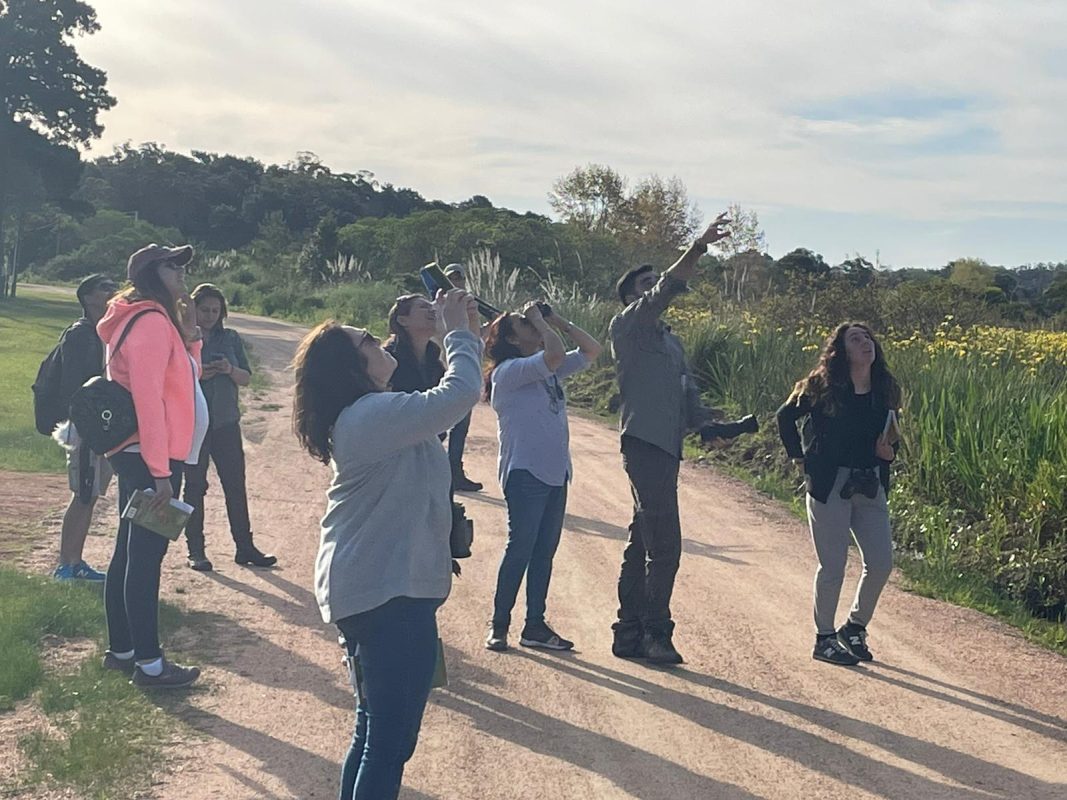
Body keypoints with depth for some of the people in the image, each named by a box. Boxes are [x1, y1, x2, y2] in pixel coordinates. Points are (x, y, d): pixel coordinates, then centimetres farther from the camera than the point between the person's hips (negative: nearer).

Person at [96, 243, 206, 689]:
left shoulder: (156, 320, 17)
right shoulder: (152, 321, -14)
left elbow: (184, 380, 21)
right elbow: (147, 397, -22)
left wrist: (188, 336, 8)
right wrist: (160, 471, -23)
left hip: (136, 455, 10)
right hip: (150, 458, -10)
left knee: (130, 553, 14)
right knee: (145, 557, -7)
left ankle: (120, 650, 23)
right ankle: (148, 664, -2)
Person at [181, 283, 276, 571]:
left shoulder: (230, 338, 8)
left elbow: (246, 378, 8)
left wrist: (230, 370, -12)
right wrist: (196, 375, -19)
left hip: (226, 422, 3)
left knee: (236, 485, 4)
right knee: (194, 487, 4)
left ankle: (244, 547, 12)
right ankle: (195, 551, 11)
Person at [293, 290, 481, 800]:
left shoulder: (365, 415, 15)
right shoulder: (373, 414, -19)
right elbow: (460, 393, -26)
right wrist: (459, 332, -14)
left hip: (370, 588, 11)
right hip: (389, 595, -11)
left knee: (375, 729, 21)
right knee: (392, 739, -4)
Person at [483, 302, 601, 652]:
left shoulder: (548, 370, 14)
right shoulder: (509, 371, -11)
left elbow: (591, 350, 15)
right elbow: (555, 354, -27)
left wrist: (558, 321, 9)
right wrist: (540, 321, -11)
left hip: (555, 472, 8)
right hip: (525, 473, -8)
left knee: (544, 551, 10)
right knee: (520, 549, -5)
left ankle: (535, 626, 18)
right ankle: (499, 625, 6)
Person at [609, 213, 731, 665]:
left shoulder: (671, 341, 24)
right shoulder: (628, 327, -1)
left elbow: (687, 394, 21)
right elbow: (666, 292, -18)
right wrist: (698, 249, -27)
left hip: (667, 447, 9)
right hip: (644, 444, -9)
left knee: (643, 544, 12)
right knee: (664, 546, -10)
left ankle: (630, 633, 18)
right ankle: (656, 634, -2)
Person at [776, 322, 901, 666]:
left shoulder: (885, 389, 5)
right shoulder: (822, 387, -8)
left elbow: (890, 437, 17)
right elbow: (786, 416, 4)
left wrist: (889, 452, -4)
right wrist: (799, 456, -1)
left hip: (871, 487, 5)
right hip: (829, 484, -5)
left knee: (881, 563, 3)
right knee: (833, 566, 0)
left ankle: (855, 627, 26)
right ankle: (824, 638, 17)